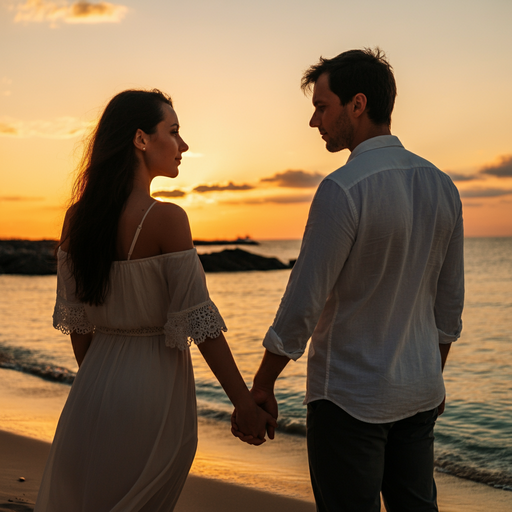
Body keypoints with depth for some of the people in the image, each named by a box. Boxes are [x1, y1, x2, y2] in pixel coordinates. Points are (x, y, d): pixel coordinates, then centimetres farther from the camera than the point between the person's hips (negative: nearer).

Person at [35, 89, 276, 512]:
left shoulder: (77, 217, 1)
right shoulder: (166, 218, -16)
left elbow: (76, 318, 8)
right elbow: (197, 320, -17)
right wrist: (245, 402, -11)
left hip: (95, 383, 6)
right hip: (154, 386, -5)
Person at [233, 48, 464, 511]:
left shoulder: (343, 190, -20)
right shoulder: (441, 186, 3)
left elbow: (303, 304, -17)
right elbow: (450, 301, 11)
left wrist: (261, 387, -6)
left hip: (350, 396, -7)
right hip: (419, 392, 7)